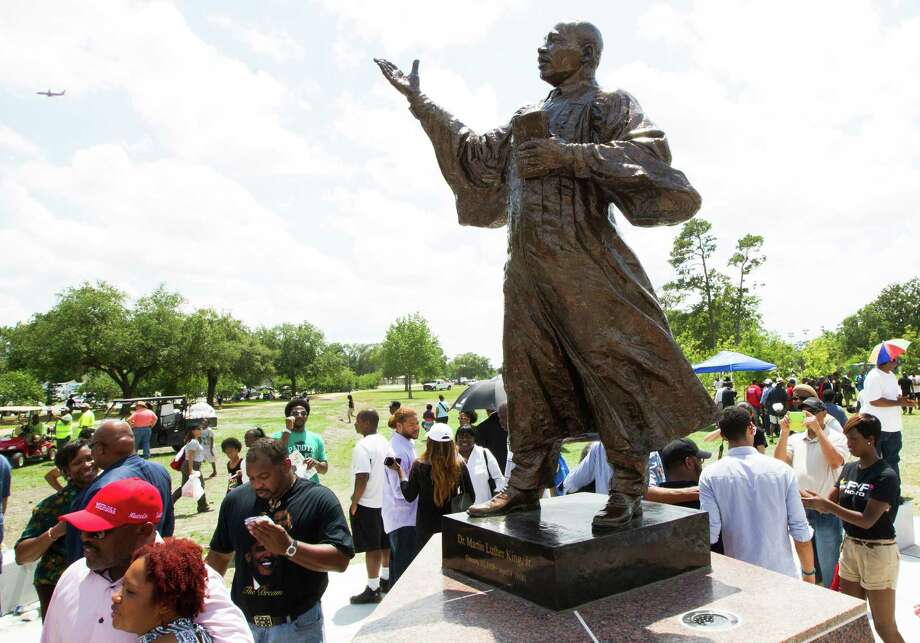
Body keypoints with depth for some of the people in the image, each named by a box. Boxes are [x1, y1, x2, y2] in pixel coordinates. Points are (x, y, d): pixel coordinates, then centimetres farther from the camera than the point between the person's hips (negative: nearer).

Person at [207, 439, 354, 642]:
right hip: (243, 620, 4)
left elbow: (341, 559, -20)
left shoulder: (320, 499, -13)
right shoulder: (236, 499, 1)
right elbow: (220, 555, 11)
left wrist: (288, 547, -30)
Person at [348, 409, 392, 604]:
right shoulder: (385, 442, 6)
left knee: (372, 547, 0)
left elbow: (362, 478, -24)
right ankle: (385, 580, 31)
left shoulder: (362, 447, -19)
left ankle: (372, 590, 9)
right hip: (386, 501, 8)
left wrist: (354, 502, -13)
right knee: (385, 543, 17)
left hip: (368, 504, -8)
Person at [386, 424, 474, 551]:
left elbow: (409, 496, -3)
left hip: (426, 526, -1)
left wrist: (400, 471, 5)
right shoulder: (460, 465, -12)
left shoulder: (419, 466, -16)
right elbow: (470, 497, -5)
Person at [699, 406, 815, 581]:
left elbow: (710, 534, -13)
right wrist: (809, 573, 10)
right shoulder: (782, 470, -6)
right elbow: (801, 531, -3)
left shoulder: (710, 475, -10)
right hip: (783, 574, 1)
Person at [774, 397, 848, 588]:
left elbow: (836, 462, -23)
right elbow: (778, 462, -5)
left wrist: (818, 430, -24)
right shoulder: (795, 439, 6)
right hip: (800, 510, 5)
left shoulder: (836, 438, -5)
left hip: (826, 512, -4)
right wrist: (784, 433, -16)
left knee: (828, 568, 5)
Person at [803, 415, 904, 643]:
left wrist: (827, 505, -25)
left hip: (878, 553, -7)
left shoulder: (886, 477, -17)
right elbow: (829, 502, 6)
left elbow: (867, 520, -21)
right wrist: (803, 495, -10)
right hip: (850, 547, 7)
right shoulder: (849, 469, 4)